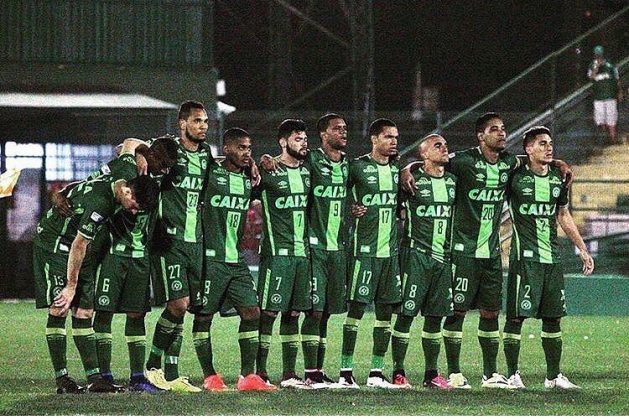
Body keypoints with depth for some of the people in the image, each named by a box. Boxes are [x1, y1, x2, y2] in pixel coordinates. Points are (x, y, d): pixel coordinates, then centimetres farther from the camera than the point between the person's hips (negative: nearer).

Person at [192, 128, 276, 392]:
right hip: (212, 259, -6)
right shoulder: (211, 174, -8)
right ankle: (209, 377, 6)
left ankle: (248, 377, 6)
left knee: (251, 313, 1)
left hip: (237, 261, 6)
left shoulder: (248, 179, 11)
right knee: (203, 316, -1)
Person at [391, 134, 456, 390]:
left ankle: (431, 374, 14)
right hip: (416, 254, -6)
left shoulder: (452, 182, 12)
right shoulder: (413, 179, -5)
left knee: (436, 316, 8)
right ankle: (398, 373, -2)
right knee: (406, 314, -6)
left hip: (443, 256, 6)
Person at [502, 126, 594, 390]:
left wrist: (582, 249, 23)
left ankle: (554, 376, 15)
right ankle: (513, 375, 3)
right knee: (516, 316, -5)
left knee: (553, 318, 8)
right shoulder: (515, 177, -6)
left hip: (552, 258, 5)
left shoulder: (558, 178, 11)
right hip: (524, 258, -5)